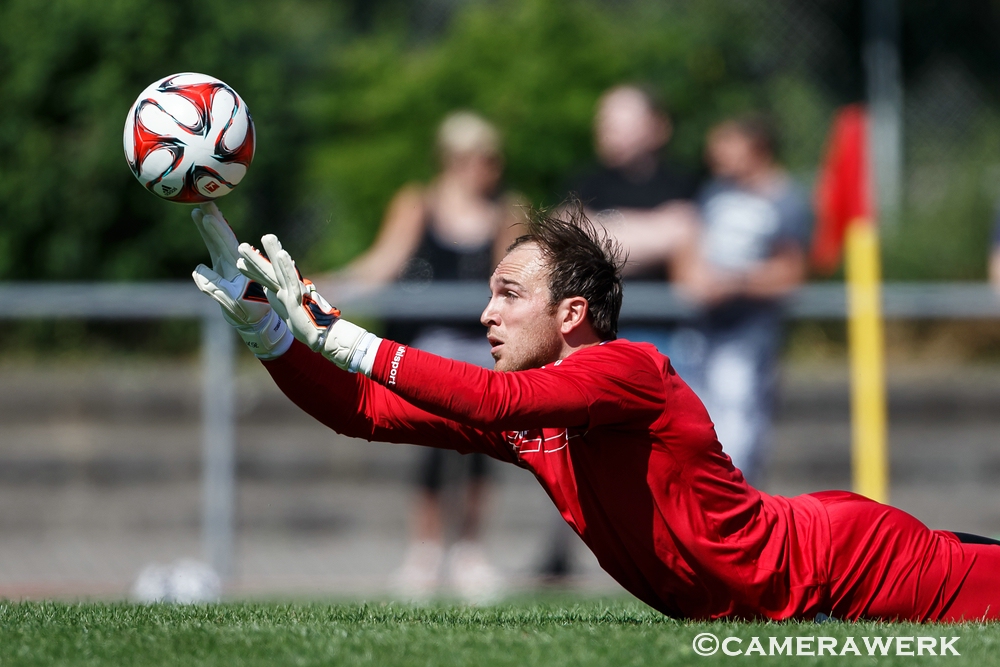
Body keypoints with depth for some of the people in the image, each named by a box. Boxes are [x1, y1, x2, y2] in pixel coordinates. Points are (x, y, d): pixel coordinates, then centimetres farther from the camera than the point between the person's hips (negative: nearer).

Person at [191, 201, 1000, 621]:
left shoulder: (629, 369, -24)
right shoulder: (510, 410, 1)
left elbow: (494, 400, -39)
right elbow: (362, 411, -2)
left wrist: (337, 334, -38)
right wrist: (265, 323, -14)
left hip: (835, 564, -7)